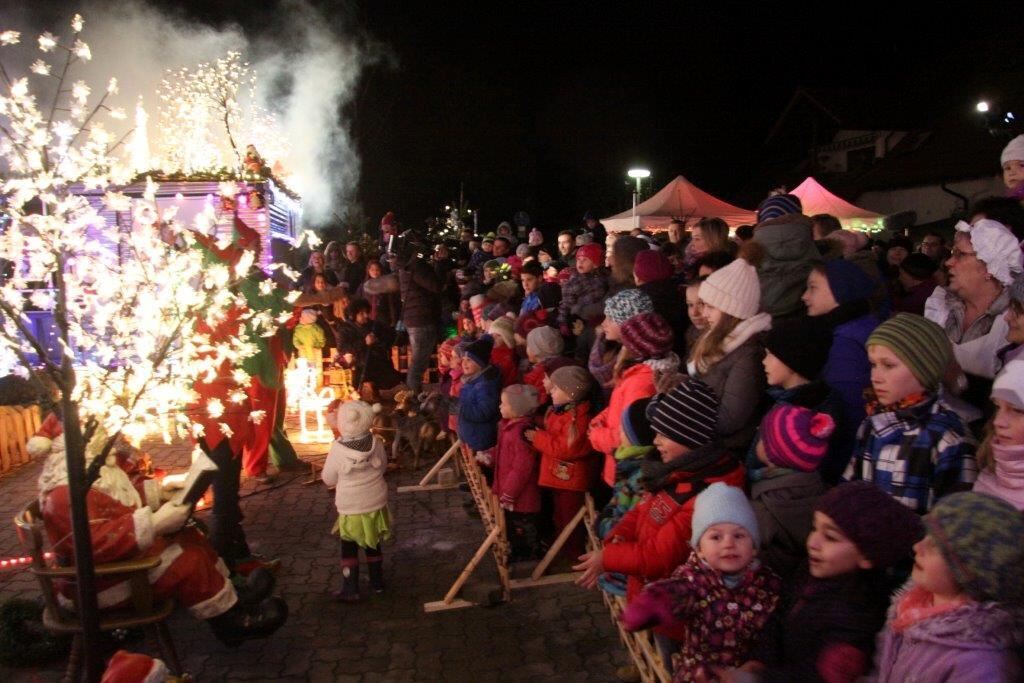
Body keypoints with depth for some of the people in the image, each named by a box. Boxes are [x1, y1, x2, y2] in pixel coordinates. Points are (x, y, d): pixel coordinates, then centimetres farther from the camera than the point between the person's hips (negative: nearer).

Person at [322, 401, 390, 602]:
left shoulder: (337, 449, -21)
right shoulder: (376, 443, -13)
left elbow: (328, 479, -7)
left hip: (350, 509, -3)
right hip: (376, 504, 3)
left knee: (349, 549, 14)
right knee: (373, 545, 22)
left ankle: (350, 590, 15)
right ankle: (377, 582, 33)